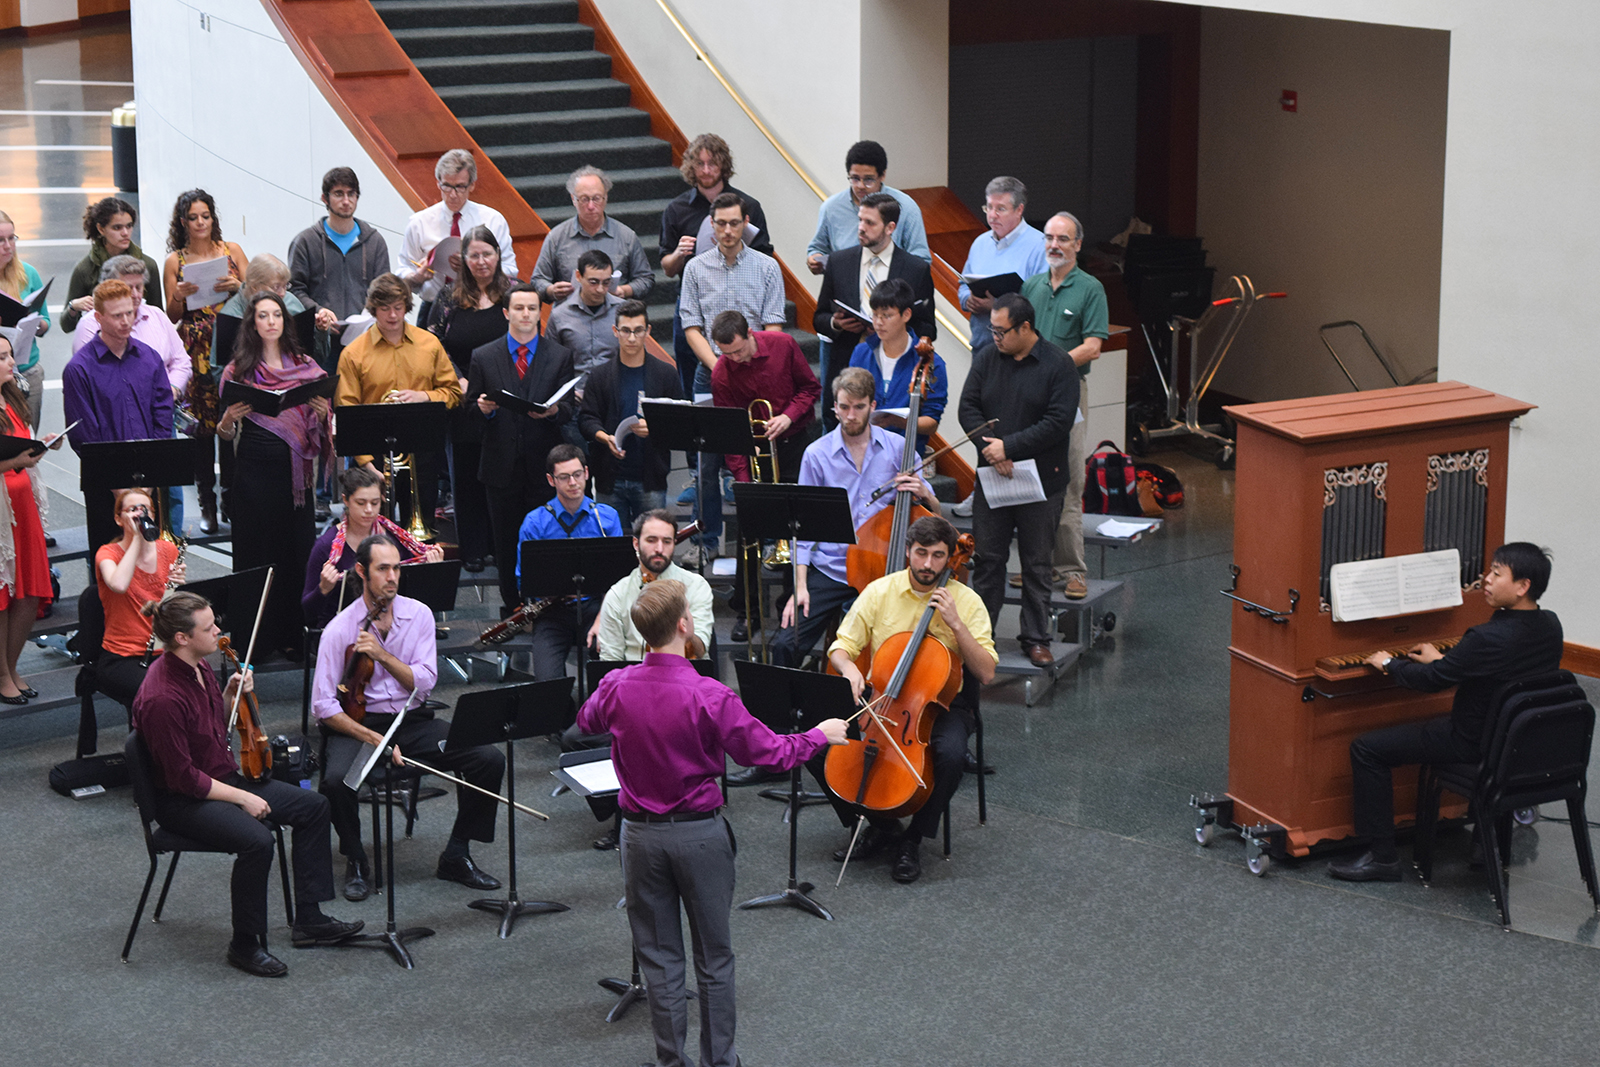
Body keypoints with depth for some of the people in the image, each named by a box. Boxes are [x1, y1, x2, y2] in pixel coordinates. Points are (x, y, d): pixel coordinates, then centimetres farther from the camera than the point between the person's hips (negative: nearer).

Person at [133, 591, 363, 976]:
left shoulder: (197, 667, 2)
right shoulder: (161, 699, -28)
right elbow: (182, 777, -24)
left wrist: (232, 694, -1)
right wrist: (242, 798, -19)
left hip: (222, 777, 10)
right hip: (182, 800, -10)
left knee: (312, 806, 5)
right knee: (256, 839, -32)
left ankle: (309, 920, 11)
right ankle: (245, 944, -14)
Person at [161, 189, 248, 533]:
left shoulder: (231, 251, 10)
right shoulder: (175, 262, 8)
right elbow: (172, 317, 8)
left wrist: (238, 286, -11)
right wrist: (179, 295, -12)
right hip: (196, 351, 0)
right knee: (200, 426, -3)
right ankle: (207, 503, 3)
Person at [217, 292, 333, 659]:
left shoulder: (305, 367, 8)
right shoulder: (238, 370, 3)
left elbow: (315, 423, 12)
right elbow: (225, 435, 3)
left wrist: (323, 412, -9)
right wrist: (229, 418, -18)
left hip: (294, 472, 2)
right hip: (253, 473, -2)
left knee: (297, 550, 2)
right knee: (256, 553, 1)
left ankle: (294, 635, 10)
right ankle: (255, 638, 8)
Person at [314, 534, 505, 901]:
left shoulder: (418, 614, 2)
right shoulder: (340, 629, -8)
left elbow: (423, 683, -6)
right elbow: (323, 706, -11)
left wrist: (383, 654, -19)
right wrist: (372, 739, -22)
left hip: (413, 720, 3)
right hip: (357, 723, -3)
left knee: (490, 759, -17)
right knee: (337, 780, -35)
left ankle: (457, 856, 0)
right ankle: (356, 862, -6)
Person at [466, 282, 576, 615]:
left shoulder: (560, 356, 6)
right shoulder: (483, 357, 6)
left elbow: (569, 408, 0)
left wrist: (553, 411, -23)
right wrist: (483, 409, -16)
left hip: (543, 464, -1)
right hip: (501, 467, 1)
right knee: (506, 541, 6)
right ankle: (512, 606, 17)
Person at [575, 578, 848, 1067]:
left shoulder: (616, 687, -10)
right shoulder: (709, 696, -21)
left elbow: (587, 720, 14)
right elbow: (769, 752, -14)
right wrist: (820, 735, 3)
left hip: (641, 833, 3)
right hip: (700, 834, -3)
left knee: (659, 956, 13)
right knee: (714, 957, 12)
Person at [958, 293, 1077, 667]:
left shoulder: (1058, 365, -9)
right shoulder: (987, 358, 4)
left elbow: (1058, 423, -16)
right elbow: (968, 407, 1)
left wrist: (1009, 446, -20)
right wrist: (990, 448, -16)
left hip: (1040, 481, -3)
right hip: (991, 478, 3)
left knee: (1037, 563, 7)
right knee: (987, 557, 8)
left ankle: (1036, 638, 16)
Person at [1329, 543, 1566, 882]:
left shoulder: (1490, 638, -29)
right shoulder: (1550, 626, -3)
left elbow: (1432, 680, -20)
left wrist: (1389, 663, -1)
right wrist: (1442, 660, 20)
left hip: (1477, 743, -9)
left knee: (1367, 749, -2)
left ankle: (1382, 856, 2)